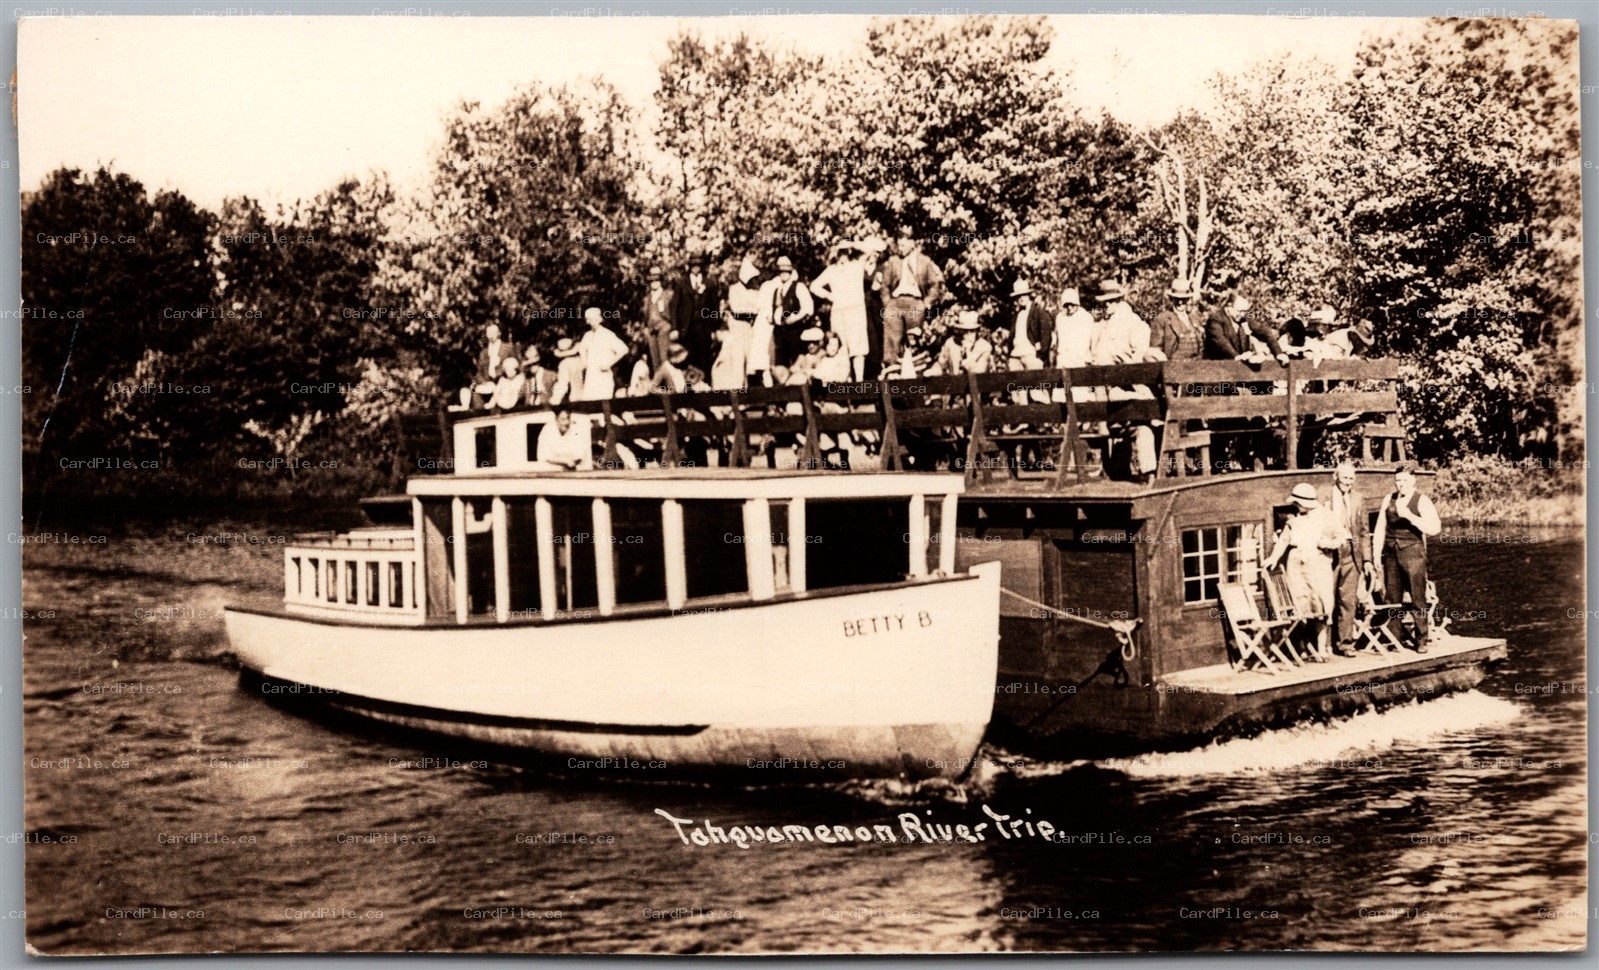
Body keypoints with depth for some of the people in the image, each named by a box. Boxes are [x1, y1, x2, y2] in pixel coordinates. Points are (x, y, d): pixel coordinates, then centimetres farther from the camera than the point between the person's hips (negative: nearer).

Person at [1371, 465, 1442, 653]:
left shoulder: (1422, 501, -4)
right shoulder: (1388, 499, 10)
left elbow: (1434, 528, -15)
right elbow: (1380, 529, 12)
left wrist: (1409, 516, -23)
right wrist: (1376, 556, 7)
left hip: (1413, 552, -4)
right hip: (1391, 553, 4)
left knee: (1417, 599, -3)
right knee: (1392, 599, 8)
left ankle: (1421, 641, 5)